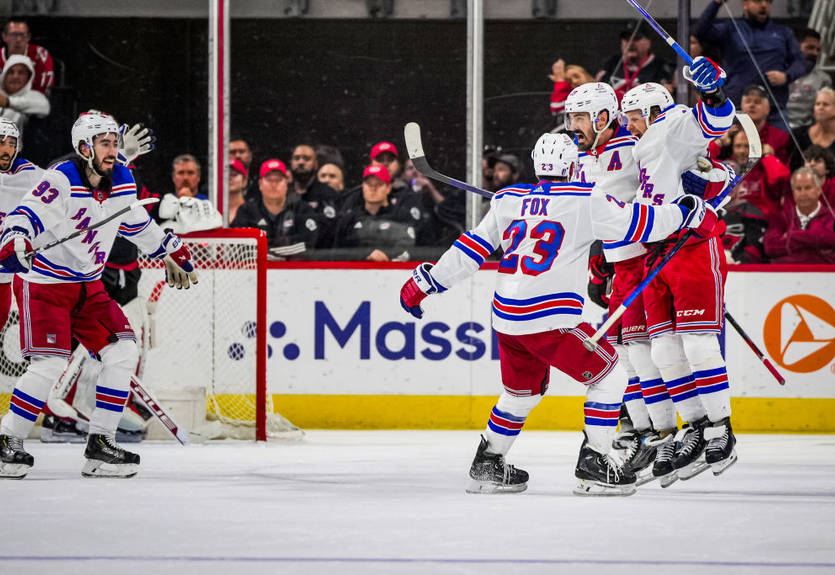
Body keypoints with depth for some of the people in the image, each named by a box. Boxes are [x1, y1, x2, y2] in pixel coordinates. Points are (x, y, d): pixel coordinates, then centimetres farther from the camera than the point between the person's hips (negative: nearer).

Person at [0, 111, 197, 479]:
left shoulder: (122, 181, 1)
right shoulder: (60, 181, -21)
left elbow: (136, 223, 20)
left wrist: (172, 252, 28)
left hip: (87, 286, 7)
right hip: (43, 283, -7)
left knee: (123, 352, -4)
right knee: (50, 363, -20)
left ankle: (100, 444, 2)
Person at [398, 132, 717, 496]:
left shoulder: (508, 199, 11)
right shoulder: (583, 200, -5)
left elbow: (471, 248, 11)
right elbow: (639, 223, -4)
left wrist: (425, 282, 20)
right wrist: (691, 213, 9)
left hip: (506, 316, 7)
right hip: (549, 317, -7)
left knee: (523, 390, 27)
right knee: (609, 375, 5)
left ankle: (487, 465, 30)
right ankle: (594, 464, -2)